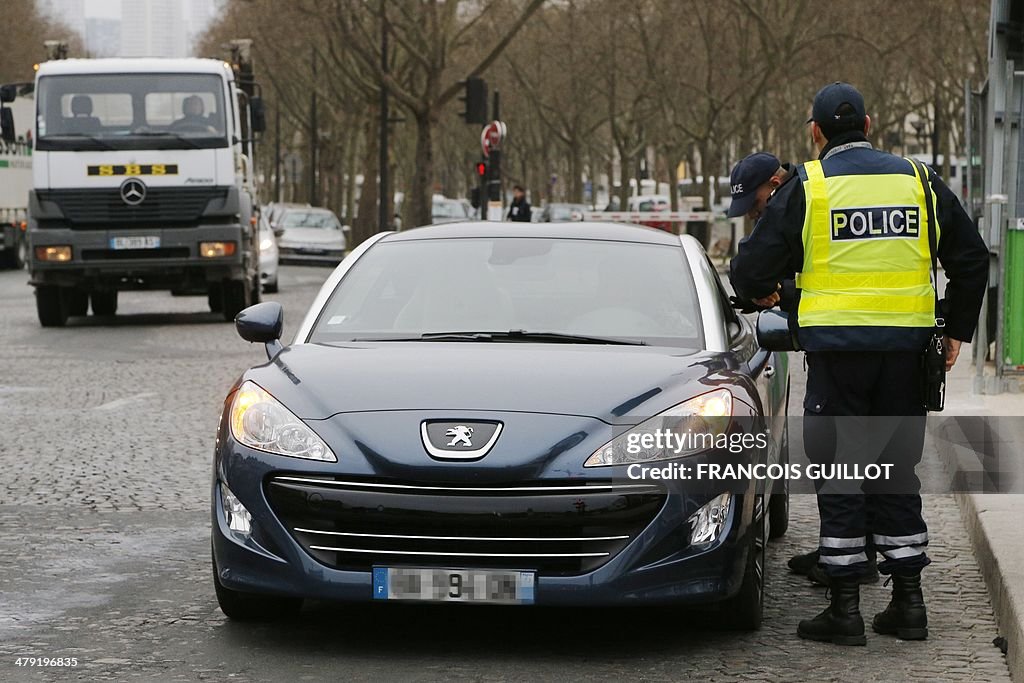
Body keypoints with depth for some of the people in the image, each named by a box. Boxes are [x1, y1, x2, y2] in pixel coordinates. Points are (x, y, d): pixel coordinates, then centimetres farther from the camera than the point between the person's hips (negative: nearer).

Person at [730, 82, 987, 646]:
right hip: (906, 347, 3)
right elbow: (971, 260, 13)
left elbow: (752, 270, -3)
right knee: (897, 471, 12)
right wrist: (956, 330, 23)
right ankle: (908, 603, 13)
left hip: (838, 347, -3)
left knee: (839, 475, 3)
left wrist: (757, 292, 20)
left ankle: (845, 608, 1)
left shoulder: (806, 189, -3)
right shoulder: (920, 182, 8)